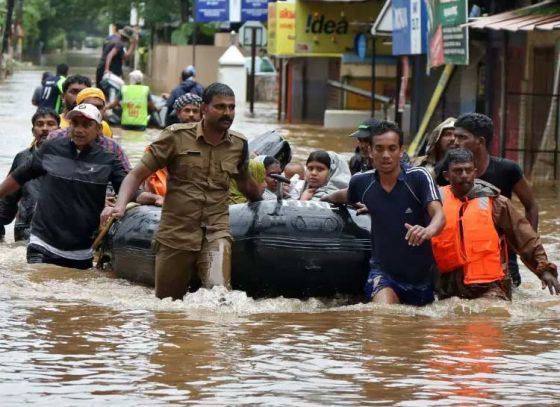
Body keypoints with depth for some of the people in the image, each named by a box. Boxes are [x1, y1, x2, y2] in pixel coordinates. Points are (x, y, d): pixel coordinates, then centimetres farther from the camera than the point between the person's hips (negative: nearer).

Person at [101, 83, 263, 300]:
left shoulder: (238, 144, 6)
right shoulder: (177, 137, -4)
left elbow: (245, 182, 27)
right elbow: (138, 174, -4)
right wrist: (120, 206, -20)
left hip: (216, 233, 1)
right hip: (175, 234, -1)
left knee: (218, 291, -28)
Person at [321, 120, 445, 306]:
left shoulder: (419, 177, -15)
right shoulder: (362, 182, -3)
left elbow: (439, 214, -29)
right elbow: (346, 196, 23)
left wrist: (429, 230, -51)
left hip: (421, 274, 0)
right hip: (383, 270, 1)